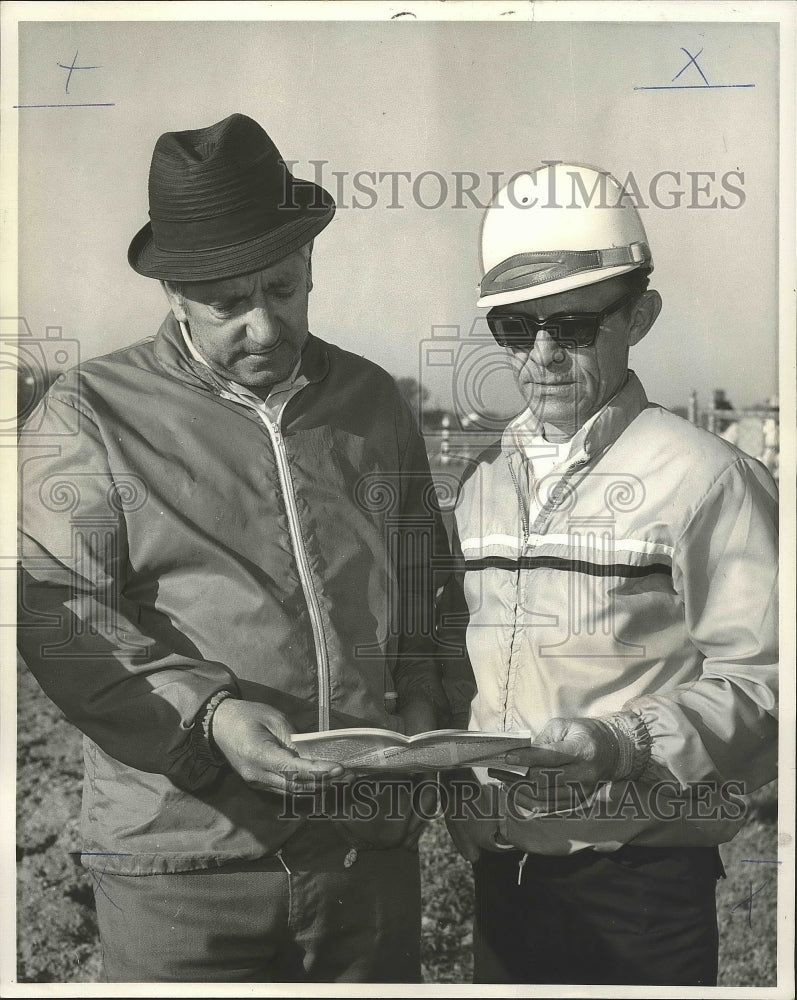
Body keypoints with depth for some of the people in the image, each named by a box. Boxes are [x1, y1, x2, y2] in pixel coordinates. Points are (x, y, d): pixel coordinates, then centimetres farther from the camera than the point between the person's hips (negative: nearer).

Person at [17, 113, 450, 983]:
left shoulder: (374, 402, 11)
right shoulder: (92, 414, -1)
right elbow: (57, 612, -9)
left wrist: (419, 706, 3)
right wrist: (206, 713, -20)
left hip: (370, 845, 4)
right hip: (181, 858, -3)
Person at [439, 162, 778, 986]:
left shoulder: (705, 477, -10)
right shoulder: (485, 480, 9)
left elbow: (759, 680, -12)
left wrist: (623, 745, -24)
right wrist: (463, 809, 2)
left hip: (642, 878, -5)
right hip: (503, 870, 5)